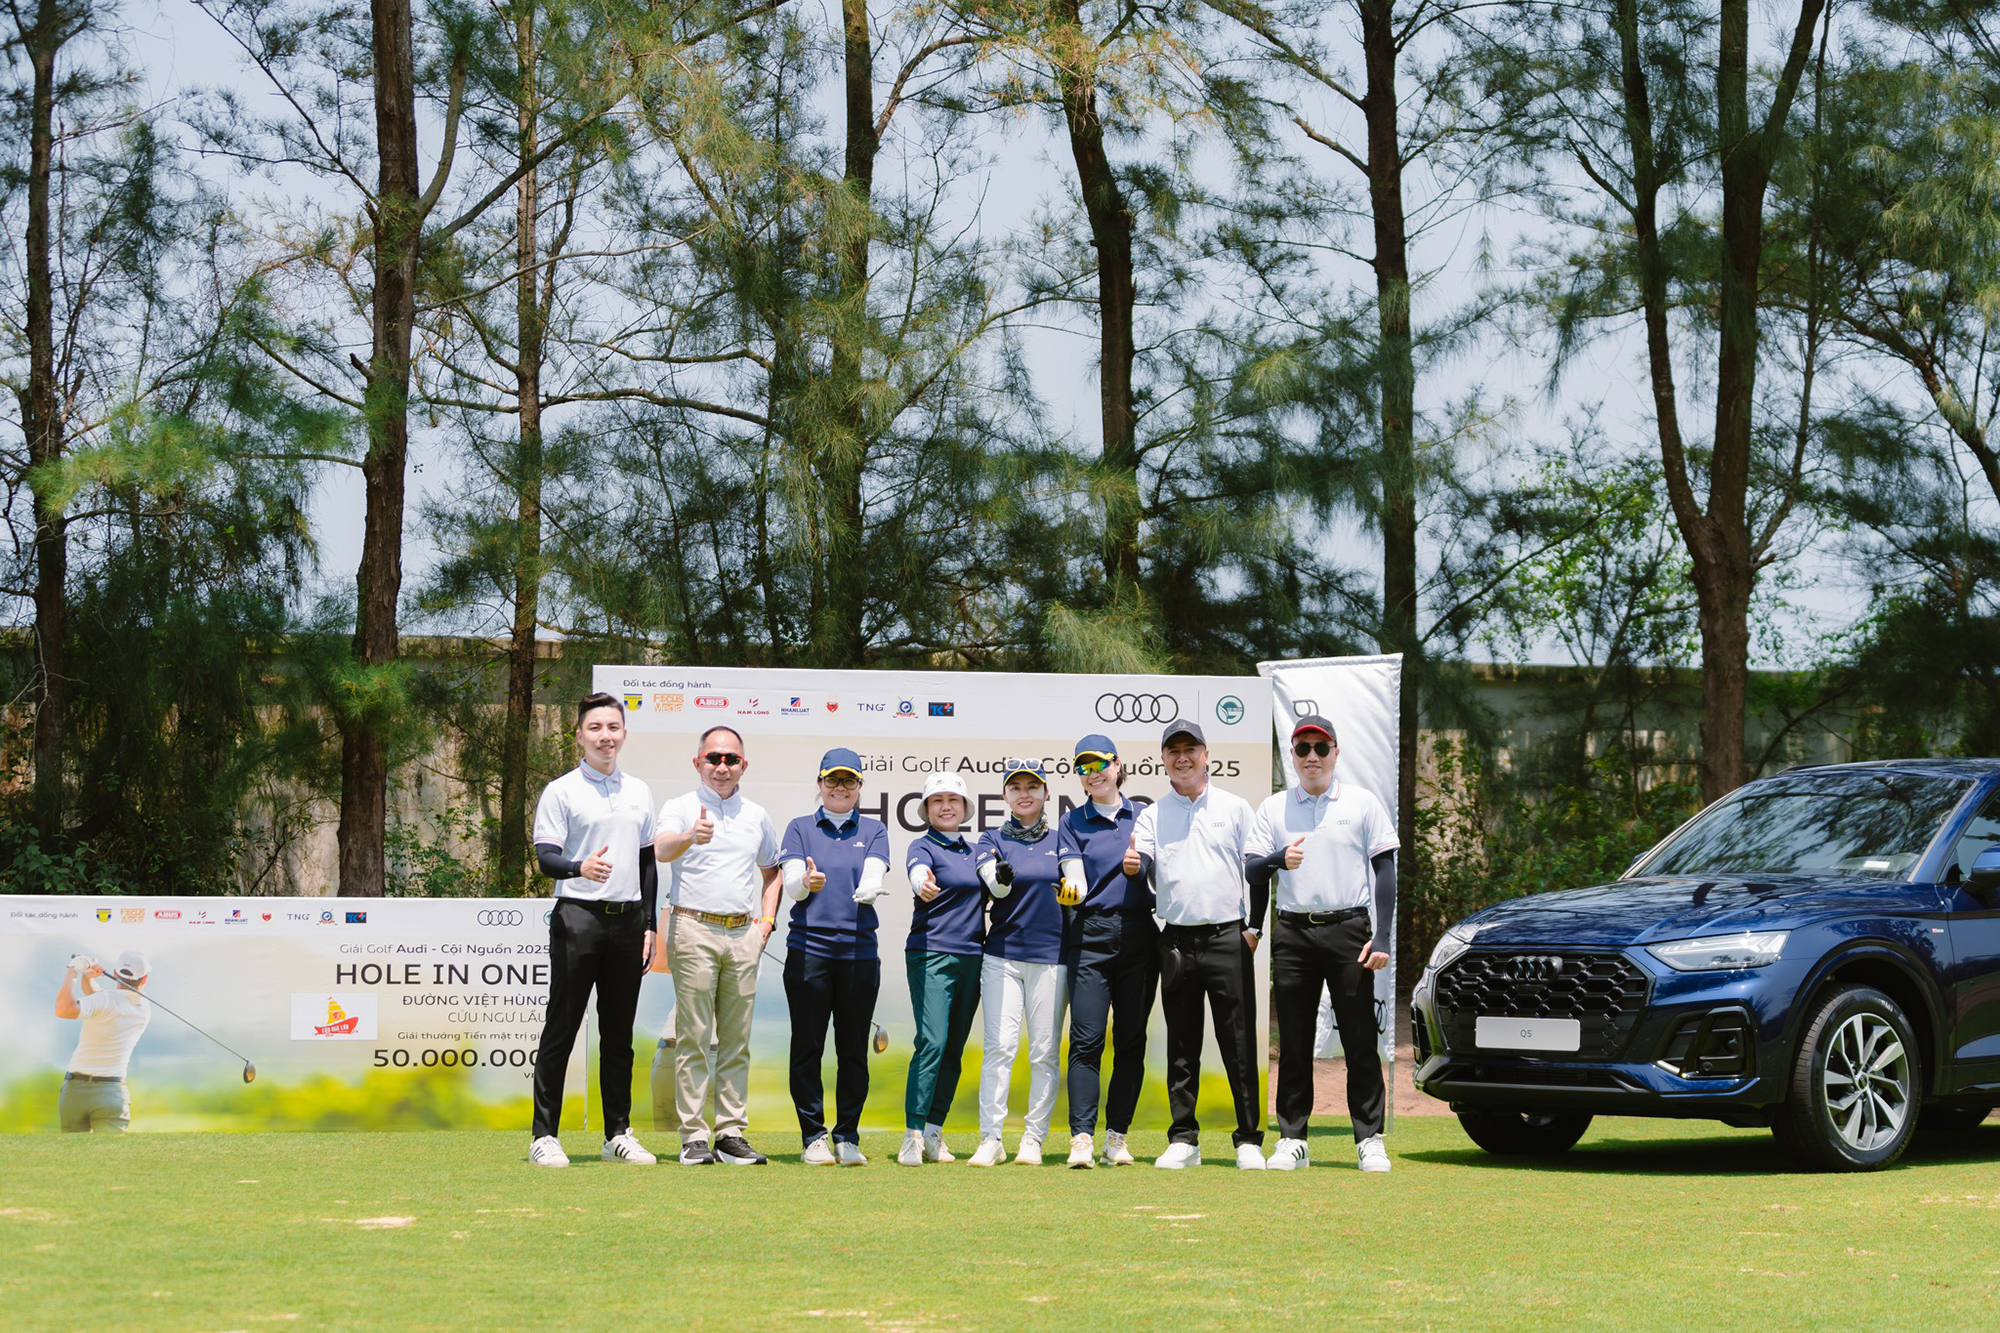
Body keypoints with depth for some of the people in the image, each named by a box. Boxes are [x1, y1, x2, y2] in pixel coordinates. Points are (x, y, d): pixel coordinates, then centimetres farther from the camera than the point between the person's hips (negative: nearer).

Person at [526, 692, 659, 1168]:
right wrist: (580, 868, -31)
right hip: (578, 917, -5)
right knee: (561, 1027, -4)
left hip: (627, 919, 5)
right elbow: (545, 856, -10)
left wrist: (648, 925, 13)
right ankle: (544, 1134, -1)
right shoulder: (561, 791, -1)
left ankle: (618, 1134, 15)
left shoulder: (640, 793, 14)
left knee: (619, 1033, 9)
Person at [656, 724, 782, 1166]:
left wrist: (767, 919, 13)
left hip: (744, 934, 4)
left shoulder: (756, 816, 15)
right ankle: (693, 1137, -4)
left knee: (737, 1040, 5)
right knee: (693, 1038, -5)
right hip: (694, 930, -4)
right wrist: (690, 838, -42)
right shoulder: (680, 808, 1)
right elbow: (663, 848, -20)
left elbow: (771, 869, 28)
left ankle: (732, 1134, 9)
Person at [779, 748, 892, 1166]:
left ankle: (848, 1138, 11)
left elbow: (873, 878, -6)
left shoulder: (873, 830, 13)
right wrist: (806, 881, -28)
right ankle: (813, 1137, 7)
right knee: (807, 1047, 0)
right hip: (808, 948, -1)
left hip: (859, 950, 1)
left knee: (854, 1050, 3)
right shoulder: (801, 828, 11)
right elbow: (790, 885, -4)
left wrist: (866, 890, -30)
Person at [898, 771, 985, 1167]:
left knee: (954, 1048, 6)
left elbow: (990, 891, 25)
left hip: (971, 956, 6)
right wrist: (923, 885, -49)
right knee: (932, 1042, -16)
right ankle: (912, 1136, -16)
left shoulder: (974, 850, 17)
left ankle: (934, 1133, 12)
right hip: (932, 954, -6)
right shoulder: (923, 847, -2)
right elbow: (917, 872, -26)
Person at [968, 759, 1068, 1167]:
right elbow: (997, 886, -14)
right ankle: (990, 1140, -6)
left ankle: (1033, 1139, 8)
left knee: (1044, 1052, 1)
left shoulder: (1061, 841, 10)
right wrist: (1002, 877, -35)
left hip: (1052, 956, 1)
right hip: (1003, 954, -1)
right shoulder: (993, 839, 5)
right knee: (999, 1046, -8)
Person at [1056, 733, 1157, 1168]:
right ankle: (1081, 1138, -13)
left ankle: (1117, 1136, 9)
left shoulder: (1143, 817, 13)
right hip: (1091, 935, -2)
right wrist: (1072, 891, -23)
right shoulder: (1073, 823, 9)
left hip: (1140, 933, 2)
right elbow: (1076, 881, -3)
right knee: (1087, 1041, -10)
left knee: (1131, 1041, 3)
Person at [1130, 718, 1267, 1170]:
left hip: (1228, 938, -2)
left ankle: (1249, 1140, 1)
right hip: (1176, 941, 2)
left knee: (1239, 1043, -4)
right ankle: (1183, 1140, 11)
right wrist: (1134, 864, -28)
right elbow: (1145, 861, -4)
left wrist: (1255, 926, -3)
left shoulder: (1235, 808, 8)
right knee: (1181, 1046, 6)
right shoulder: (1152, 815, 12)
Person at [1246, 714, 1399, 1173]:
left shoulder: (1362, 803, 6)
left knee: (1361, 1040, -4)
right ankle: (1292, 1140, 8)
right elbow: (1250, 872, 6)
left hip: (1349, 928, -2)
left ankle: (1370, 1140, 1)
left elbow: (1385, 870, 4)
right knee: (1294, 1042, 3)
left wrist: (1381, 937, -5)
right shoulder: (1273, 808, 11)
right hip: (1293, 932, 2)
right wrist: (1279, 859, -18)